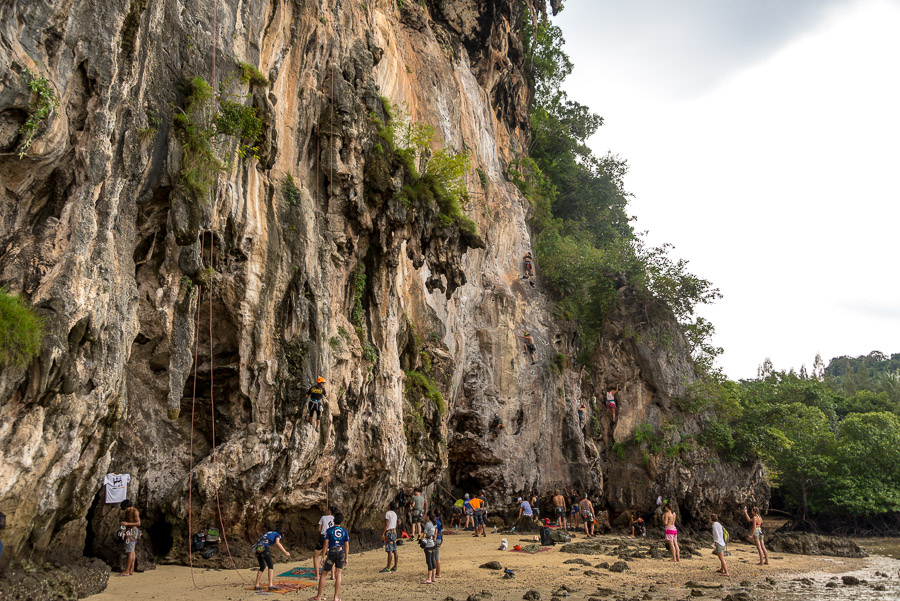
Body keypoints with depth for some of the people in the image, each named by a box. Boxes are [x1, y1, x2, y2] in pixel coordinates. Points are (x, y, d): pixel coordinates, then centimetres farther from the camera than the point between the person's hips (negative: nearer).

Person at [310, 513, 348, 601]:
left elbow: (326, 544, -10)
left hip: (331, 554, -2)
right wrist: (346, 558, 8)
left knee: (323, 575, 10)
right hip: (341, 554, 2)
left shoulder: (329, 530, -6)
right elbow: (347, 546, 1)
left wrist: (323, 556, -4)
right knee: (338, 575, 7)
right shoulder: (345, 531, 1)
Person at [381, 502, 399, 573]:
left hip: (389, 532, -9)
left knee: (389, 550, -9)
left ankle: (388, 568, -9)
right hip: (394, 532, 9)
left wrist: (383, 533, -14)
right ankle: (395, 567, 10)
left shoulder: (388, 513, -10)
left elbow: (386, 525, -16)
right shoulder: (395, 514, 16)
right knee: (394, 550, 8)